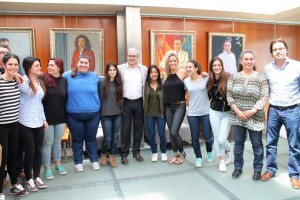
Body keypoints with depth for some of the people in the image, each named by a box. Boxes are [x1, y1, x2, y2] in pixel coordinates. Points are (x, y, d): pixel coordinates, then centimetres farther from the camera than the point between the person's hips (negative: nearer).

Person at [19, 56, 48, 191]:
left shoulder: (40, 82, 11)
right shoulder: (22, 81, -8)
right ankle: (28, 179, 21)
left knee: (38, 150, 11)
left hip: (38, 122, 5)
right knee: (30, 151, 2)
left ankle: (36, 177, 27)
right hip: (25, 123, -5)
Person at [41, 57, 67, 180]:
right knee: (47, 143, 7)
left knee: (57, 142, 17)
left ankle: (58, 164, 32)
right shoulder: (43, 79, -9)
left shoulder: (64, 81, 1)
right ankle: (47, 168, 21)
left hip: (61, 118, 3)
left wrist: (66, 115, 8)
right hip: (47, 117, -3)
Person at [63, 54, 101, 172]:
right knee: (77, 139, 13)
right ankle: (78, 161, 29)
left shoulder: (95, 77, 2)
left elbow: (99, 93, 14)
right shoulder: (67, 76, -2)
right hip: (74, 115, -1)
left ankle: (94, 160, 29)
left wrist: (97, 106, 10)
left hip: (93, 114, 1)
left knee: (91, 138, 14)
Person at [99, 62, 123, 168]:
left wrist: (122, 110, 11)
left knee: (115, 137, 9)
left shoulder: (119, 82, 7)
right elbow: (100, 98, -5)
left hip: (117, 114, 4)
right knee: (107, 137, 0)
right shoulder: (102, 82, -6)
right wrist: (100, 112, -5)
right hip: (106, 114, -4)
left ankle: (112, 156, 26)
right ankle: (103, 154, 27)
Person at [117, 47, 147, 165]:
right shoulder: (120, 68, 1)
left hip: (139, 102, 2)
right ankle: (124, 154, 13)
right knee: (125, 129, 3)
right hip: (126, 103, -1)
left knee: (138, 128, 9)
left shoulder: (144, 69, 6)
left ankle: (136, 152, 23)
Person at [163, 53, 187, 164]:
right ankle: (175, 154, 26)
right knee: (171, 133, 9)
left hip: (180, 106, -4)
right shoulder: (165, 75, 6)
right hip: (168, 107, 5)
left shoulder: (182, 73, -6)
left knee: (174, 132, -10)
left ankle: (182, 153, 14)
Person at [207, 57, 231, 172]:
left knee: (222, 139, -4)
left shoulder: (228, 78, -13)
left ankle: (227, 152, 31)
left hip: (227, 113, -4)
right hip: (214, 112, 4)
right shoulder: (209, 81, 1)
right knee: (216, 138, 9)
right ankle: (221, 161, 29)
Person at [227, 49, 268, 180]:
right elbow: (229, 96, -2)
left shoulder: (261, 78, -3)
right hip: (237, 116, 2)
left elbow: (264, 97, -7)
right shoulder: (234, 77, 1)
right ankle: (238, 167, 28)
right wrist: (238, 111, -11)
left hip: (255, 117, -1)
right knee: (238, 142, 13)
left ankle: (258, 169, 27)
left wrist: (253, 111, -17)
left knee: (257, 144, 9)